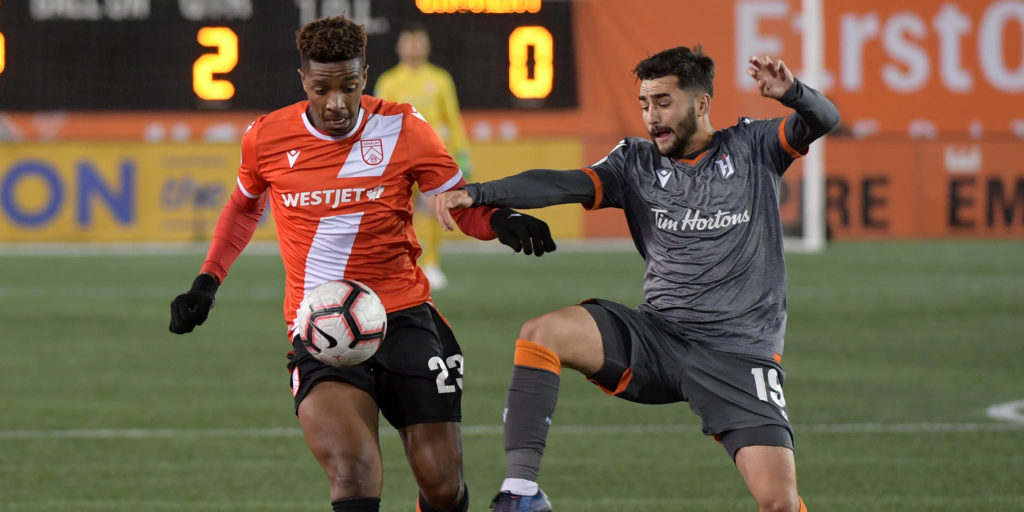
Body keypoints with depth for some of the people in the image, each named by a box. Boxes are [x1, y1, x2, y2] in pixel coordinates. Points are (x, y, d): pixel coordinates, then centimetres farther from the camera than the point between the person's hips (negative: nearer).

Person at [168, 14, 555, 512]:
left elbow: (466, 207, 6)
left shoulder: (402, 129, -2)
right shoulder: (266, 138, 1)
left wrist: (502, 220, -16)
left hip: (404, 319, 1)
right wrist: (207, 281, 14)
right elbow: (244, 207, 22)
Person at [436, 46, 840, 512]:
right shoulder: (637, 163, 8)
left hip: (740, 352, -3)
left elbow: (822, 121, -9)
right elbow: (562, 184, -5)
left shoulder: (752, 147, 5)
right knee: (542, 334, -20)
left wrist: (791, 92, -33)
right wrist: (478, 193, -21)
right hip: (657, 334, 3)